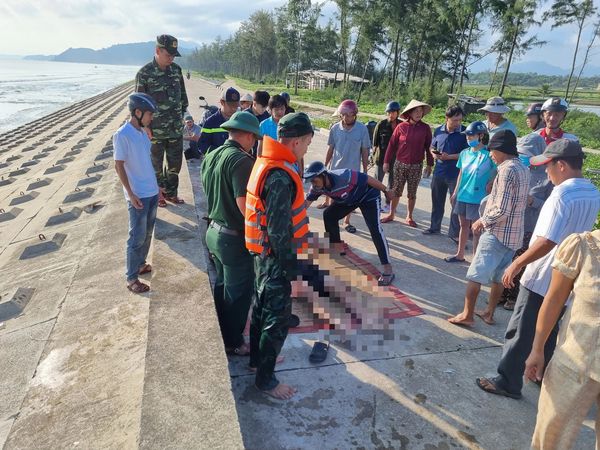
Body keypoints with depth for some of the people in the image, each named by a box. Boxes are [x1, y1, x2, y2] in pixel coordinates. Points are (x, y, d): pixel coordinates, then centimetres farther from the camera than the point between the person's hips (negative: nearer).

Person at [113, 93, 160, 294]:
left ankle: (140, 264, 36)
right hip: (138, 195, -8)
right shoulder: (122, 135, -16)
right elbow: (119, 166, -16)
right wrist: (131, 194, -18)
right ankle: (131, 278, 11)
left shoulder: (142, 132, 8)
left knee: (147, 233, 18)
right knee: (137, 237, 0)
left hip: (152, 192, 8)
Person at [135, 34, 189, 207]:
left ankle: (170, 193, 29)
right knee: (156, 164, 9)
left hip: (176, 128, 5)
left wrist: (183, 114, 12)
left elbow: (183, 95, 14)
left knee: (175, 163, 12)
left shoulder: (176, 70, 4)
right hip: (156, 130, -5)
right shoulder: (144, 73, -11)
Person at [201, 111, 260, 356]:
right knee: (239, 293, 10)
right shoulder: (241, 160, -23)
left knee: (222, 285, 25)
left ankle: (220, 334, 43)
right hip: (235, 238, -8)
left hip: (214, 232, 9)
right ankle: (233, 343, 28)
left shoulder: (211, 156, 5)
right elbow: (244, 205, -28)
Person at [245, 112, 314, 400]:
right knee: (277, 319, 4)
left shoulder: (266, 163, 5)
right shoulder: (280, 176, -26)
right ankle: (265, 379, 21)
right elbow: (279, 230, -25)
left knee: (262, 308, 24)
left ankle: (257, 358, 43)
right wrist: (291, 268, -17)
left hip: (262, 254, 10)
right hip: (275, 258, -10)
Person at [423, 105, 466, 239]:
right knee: (437, 201, 16)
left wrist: (449, 157, -20)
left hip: (456, 174, -4)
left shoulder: (464, 132, -10)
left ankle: (454, 233, 13)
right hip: (439, 172, 4)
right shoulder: (438, 131, 4)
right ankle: (435, 227, 32)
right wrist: (434, 154, -5)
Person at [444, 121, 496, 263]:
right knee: (463, 225, 18)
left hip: (477, 198, -6)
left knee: (476, 229, 3)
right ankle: (460, 254, 31)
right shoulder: (464, 153, 5)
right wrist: (455, 192, 15)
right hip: (462, 196, 6)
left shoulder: (488, 155, -14)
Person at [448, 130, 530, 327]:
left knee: (475, 275, 1)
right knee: (498, 276, 18)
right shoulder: (523, 168, 10)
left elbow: (501, 210, -23)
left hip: (498, 234, -9)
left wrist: (482, 222, -8)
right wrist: (486, 219, 13)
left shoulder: (507, 170, -18)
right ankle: (489, 313, 29)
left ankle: (467, 315, 8)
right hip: (514, 234, 9)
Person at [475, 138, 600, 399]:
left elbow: (547, 241, -26)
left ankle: (508, 382, 13)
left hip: (542, 279, -8)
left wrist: (516, 265, -18)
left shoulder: (563, 193, -21)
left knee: (520, 332, 3)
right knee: (549, 332, 22)